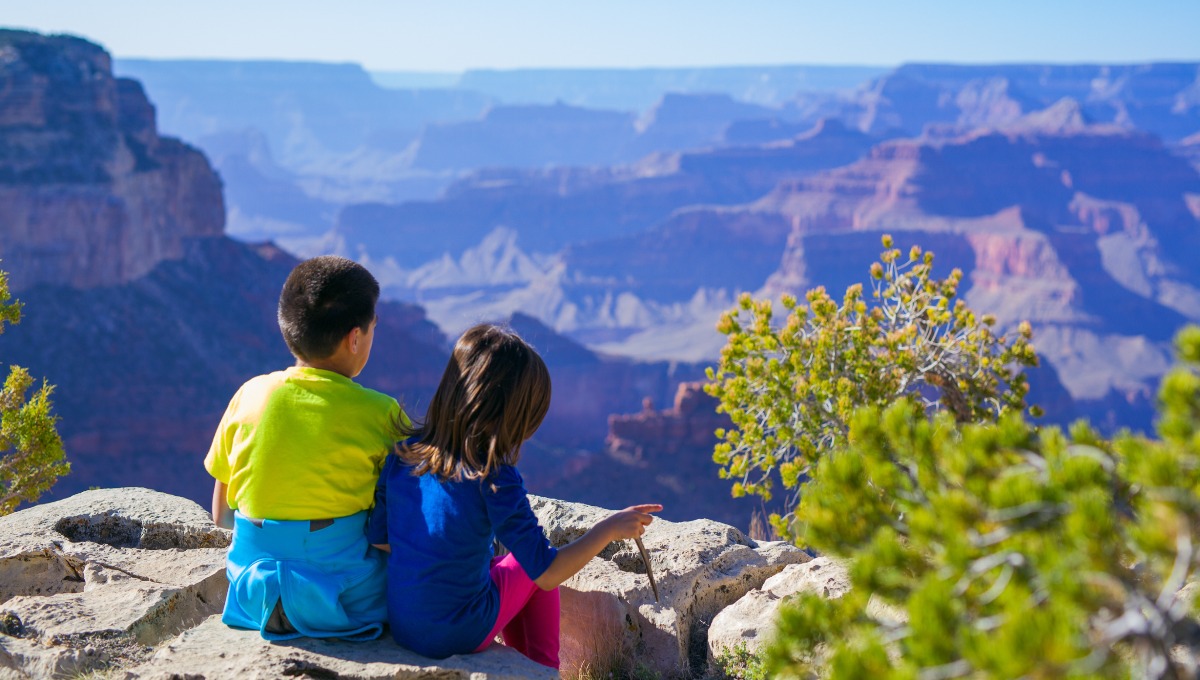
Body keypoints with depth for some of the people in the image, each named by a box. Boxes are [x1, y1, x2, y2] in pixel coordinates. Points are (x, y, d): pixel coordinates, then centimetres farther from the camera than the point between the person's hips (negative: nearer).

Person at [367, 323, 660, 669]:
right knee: (530, 569, 21)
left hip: (400, 626, 5)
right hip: (460, 636, -5)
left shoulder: (403, 455, -7)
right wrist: (609, 529, -9)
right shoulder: (494, 479, -22)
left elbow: (378, 539, 4)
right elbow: (548, 574, -20)